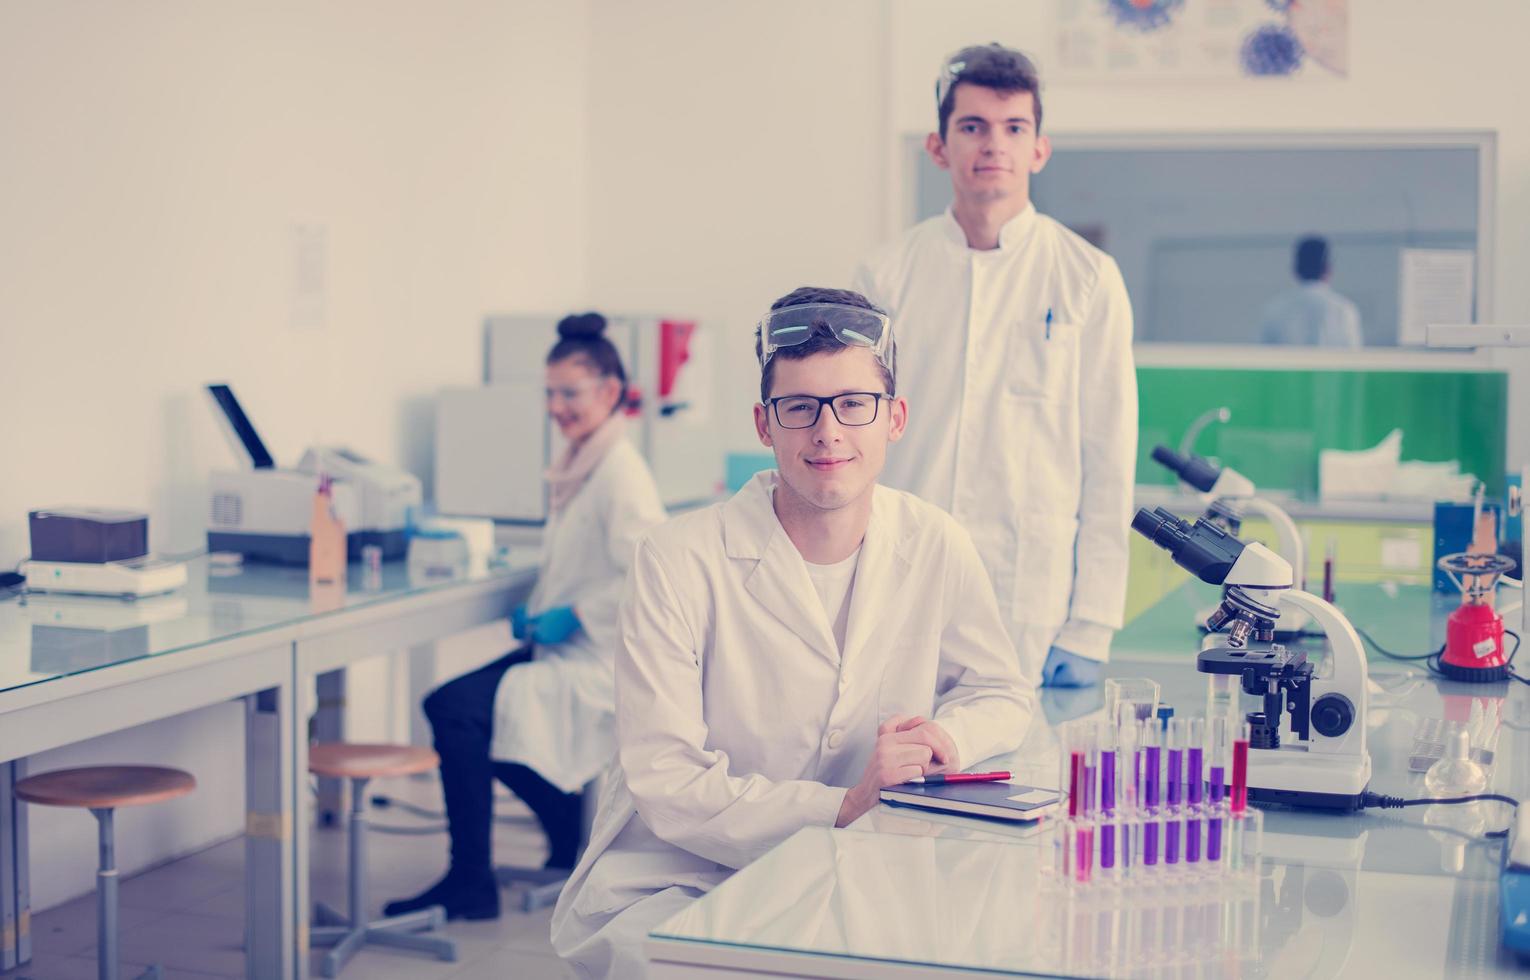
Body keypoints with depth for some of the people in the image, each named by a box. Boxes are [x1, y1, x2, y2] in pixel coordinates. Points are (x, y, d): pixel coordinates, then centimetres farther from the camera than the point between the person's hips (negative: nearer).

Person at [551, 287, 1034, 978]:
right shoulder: (679, 562, -14)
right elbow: (666, 784, -17)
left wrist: (950, 733, -8)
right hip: (668, 889, -4)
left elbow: (1005, 692, 15)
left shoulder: (935, 547, -1)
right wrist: (841, 808, -26)